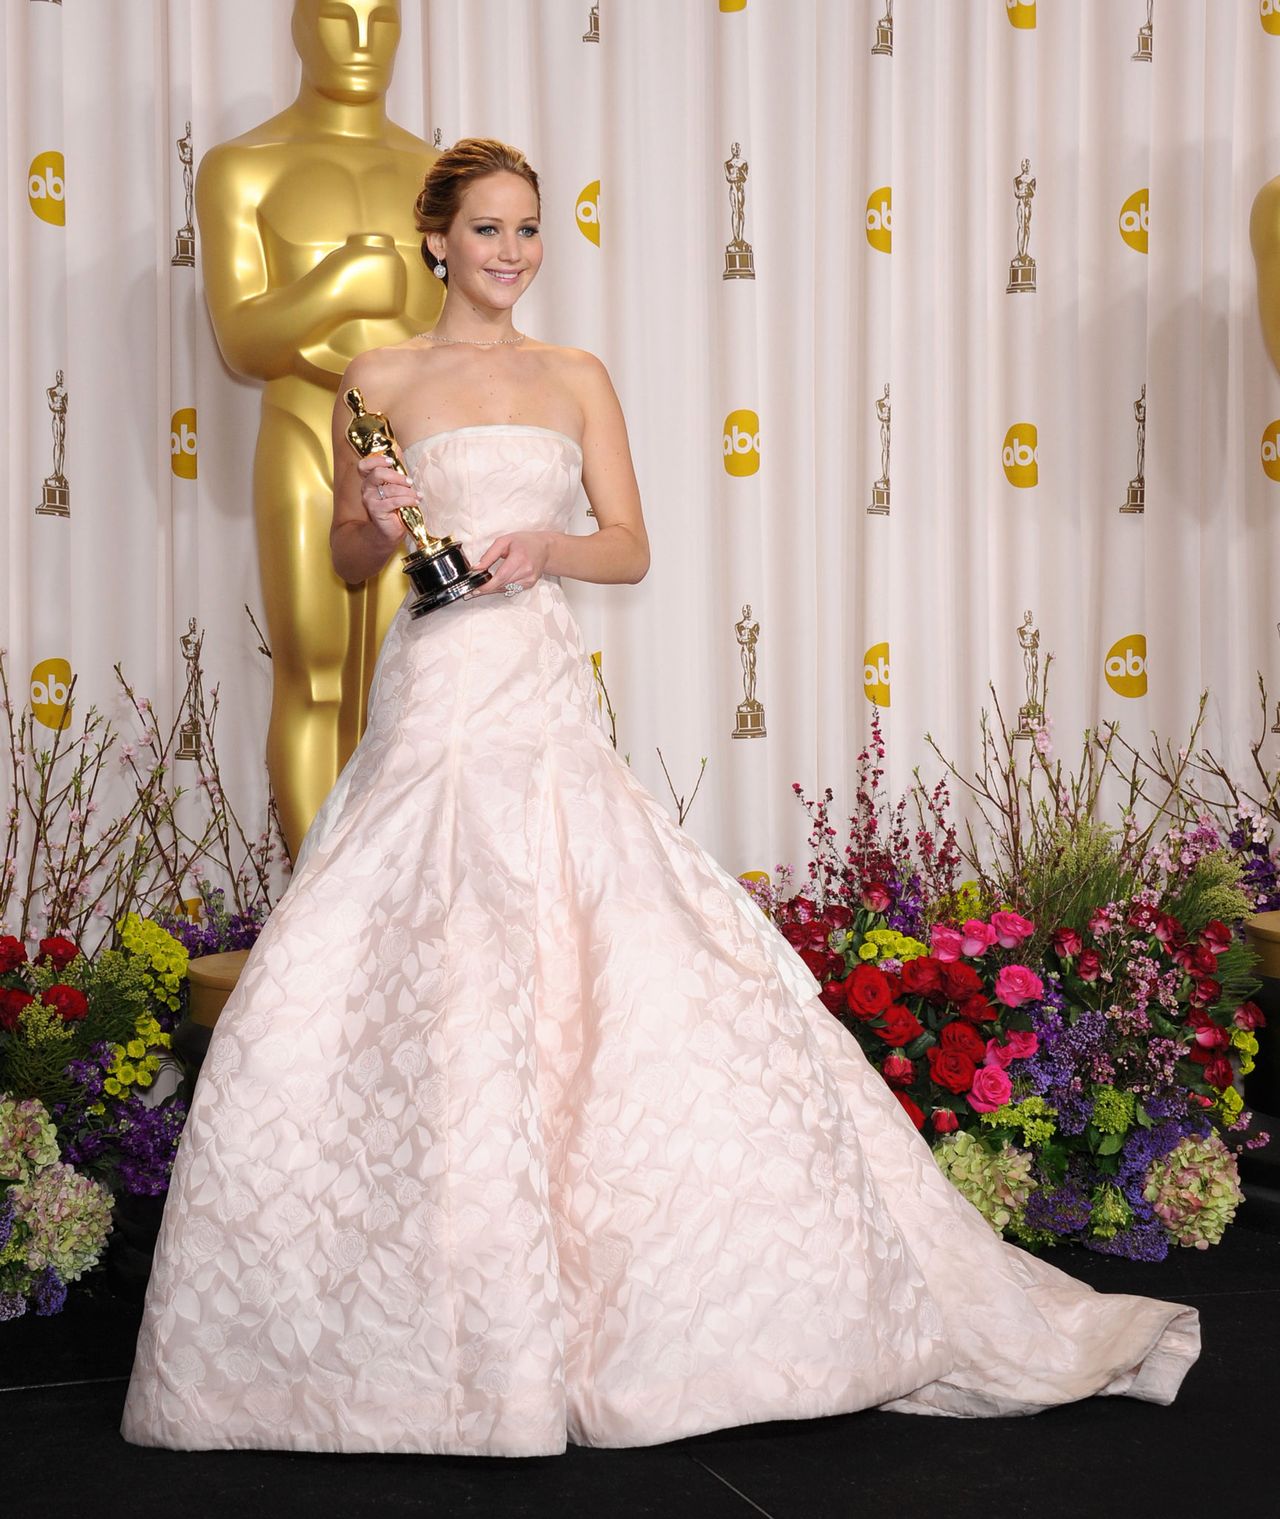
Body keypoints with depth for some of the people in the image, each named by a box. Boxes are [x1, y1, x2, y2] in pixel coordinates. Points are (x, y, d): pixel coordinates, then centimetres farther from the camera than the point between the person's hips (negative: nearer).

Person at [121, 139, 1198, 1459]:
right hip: (430, 706, -1)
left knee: (631, 971, -7)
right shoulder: (382, 381, 10)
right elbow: (347, 557, 14)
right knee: (402, 995, -8)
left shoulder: (577, 380, 14)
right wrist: (380, 524, -8)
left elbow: (632, 548, 10)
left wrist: (549, 547, -9)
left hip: (545, 708, 1)